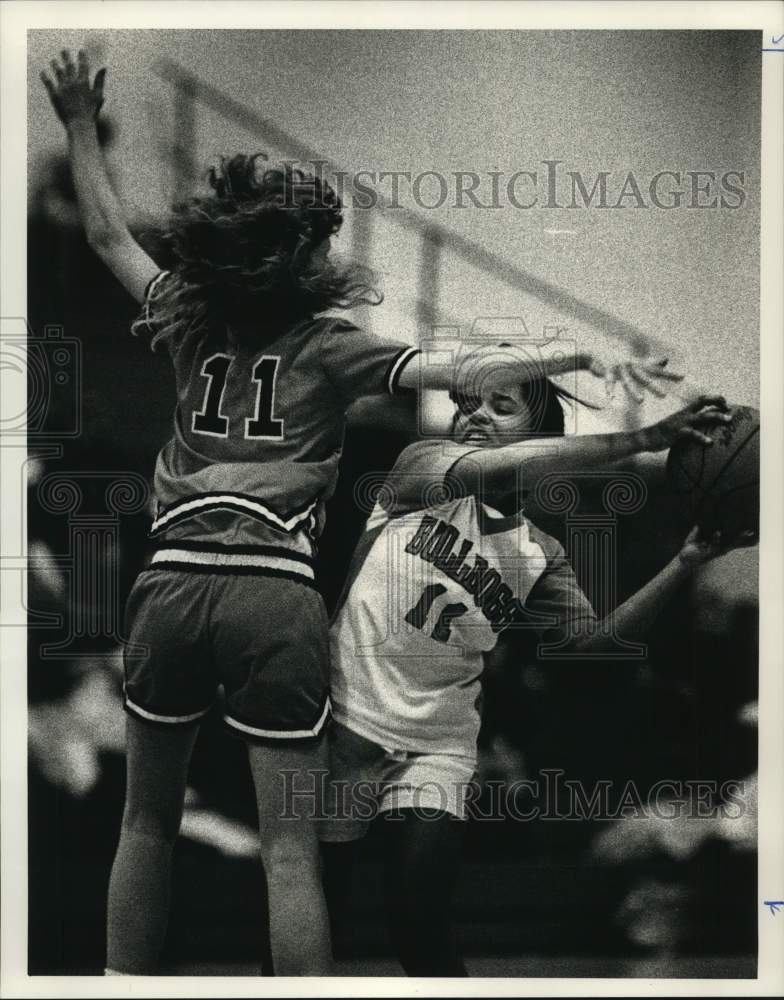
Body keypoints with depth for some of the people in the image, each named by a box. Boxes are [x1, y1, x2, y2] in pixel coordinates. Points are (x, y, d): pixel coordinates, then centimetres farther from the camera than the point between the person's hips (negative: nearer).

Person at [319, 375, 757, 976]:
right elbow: (487, 468, -20)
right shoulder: (422, 466, 0)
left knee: (422, 927, -14)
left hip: (438, 749, 1)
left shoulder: (539, 557, 8)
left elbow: (594, 638, -4)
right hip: (344, 723, -1)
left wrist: (687, 561, -16)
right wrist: (647, 439, -24)